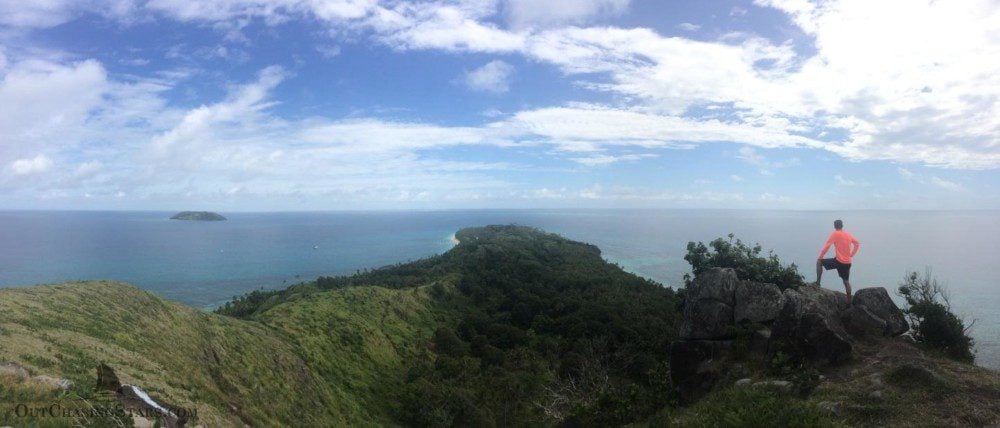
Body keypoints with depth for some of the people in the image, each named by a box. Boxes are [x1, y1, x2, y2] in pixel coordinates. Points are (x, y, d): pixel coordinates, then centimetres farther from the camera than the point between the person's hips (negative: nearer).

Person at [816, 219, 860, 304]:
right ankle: (849, 300, 20)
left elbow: (827, 246, -11)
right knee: (846, 281, 17)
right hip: (847, 262, 6)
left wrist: (820, 257, -4)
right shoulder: (848, 235, 11)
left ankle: (818, 282, -1)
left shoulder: (835, 234, -8)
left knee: (819, 262, 7)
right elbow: (857, 244, 22)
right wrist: (851, 255, 21)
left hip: (838, 261, -6)